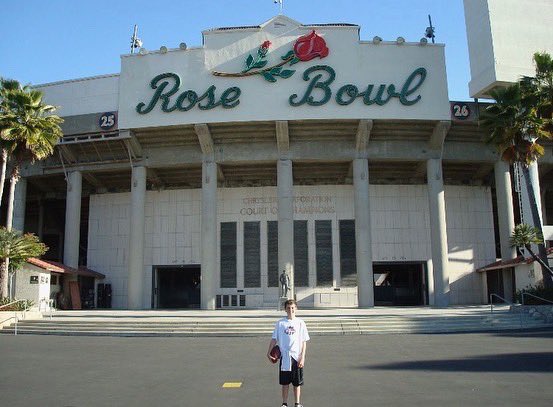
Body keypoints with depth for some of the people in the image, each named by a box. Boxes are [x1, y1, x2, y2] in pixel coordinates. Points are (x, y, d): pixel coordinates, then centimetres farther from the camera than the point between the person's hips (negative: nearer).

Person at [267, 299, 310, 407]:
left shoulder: (300, 323, -2)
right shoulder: (280, 323, 0)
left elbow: (304, 342, -1)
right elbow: (274, 339, 5)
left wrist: (302, 358, -7)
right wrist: (269, 353, -2)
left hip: (296, 358, 0)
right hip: (284, 357, 1)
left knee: (297, 383, 9)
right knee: (285, 383, 8)